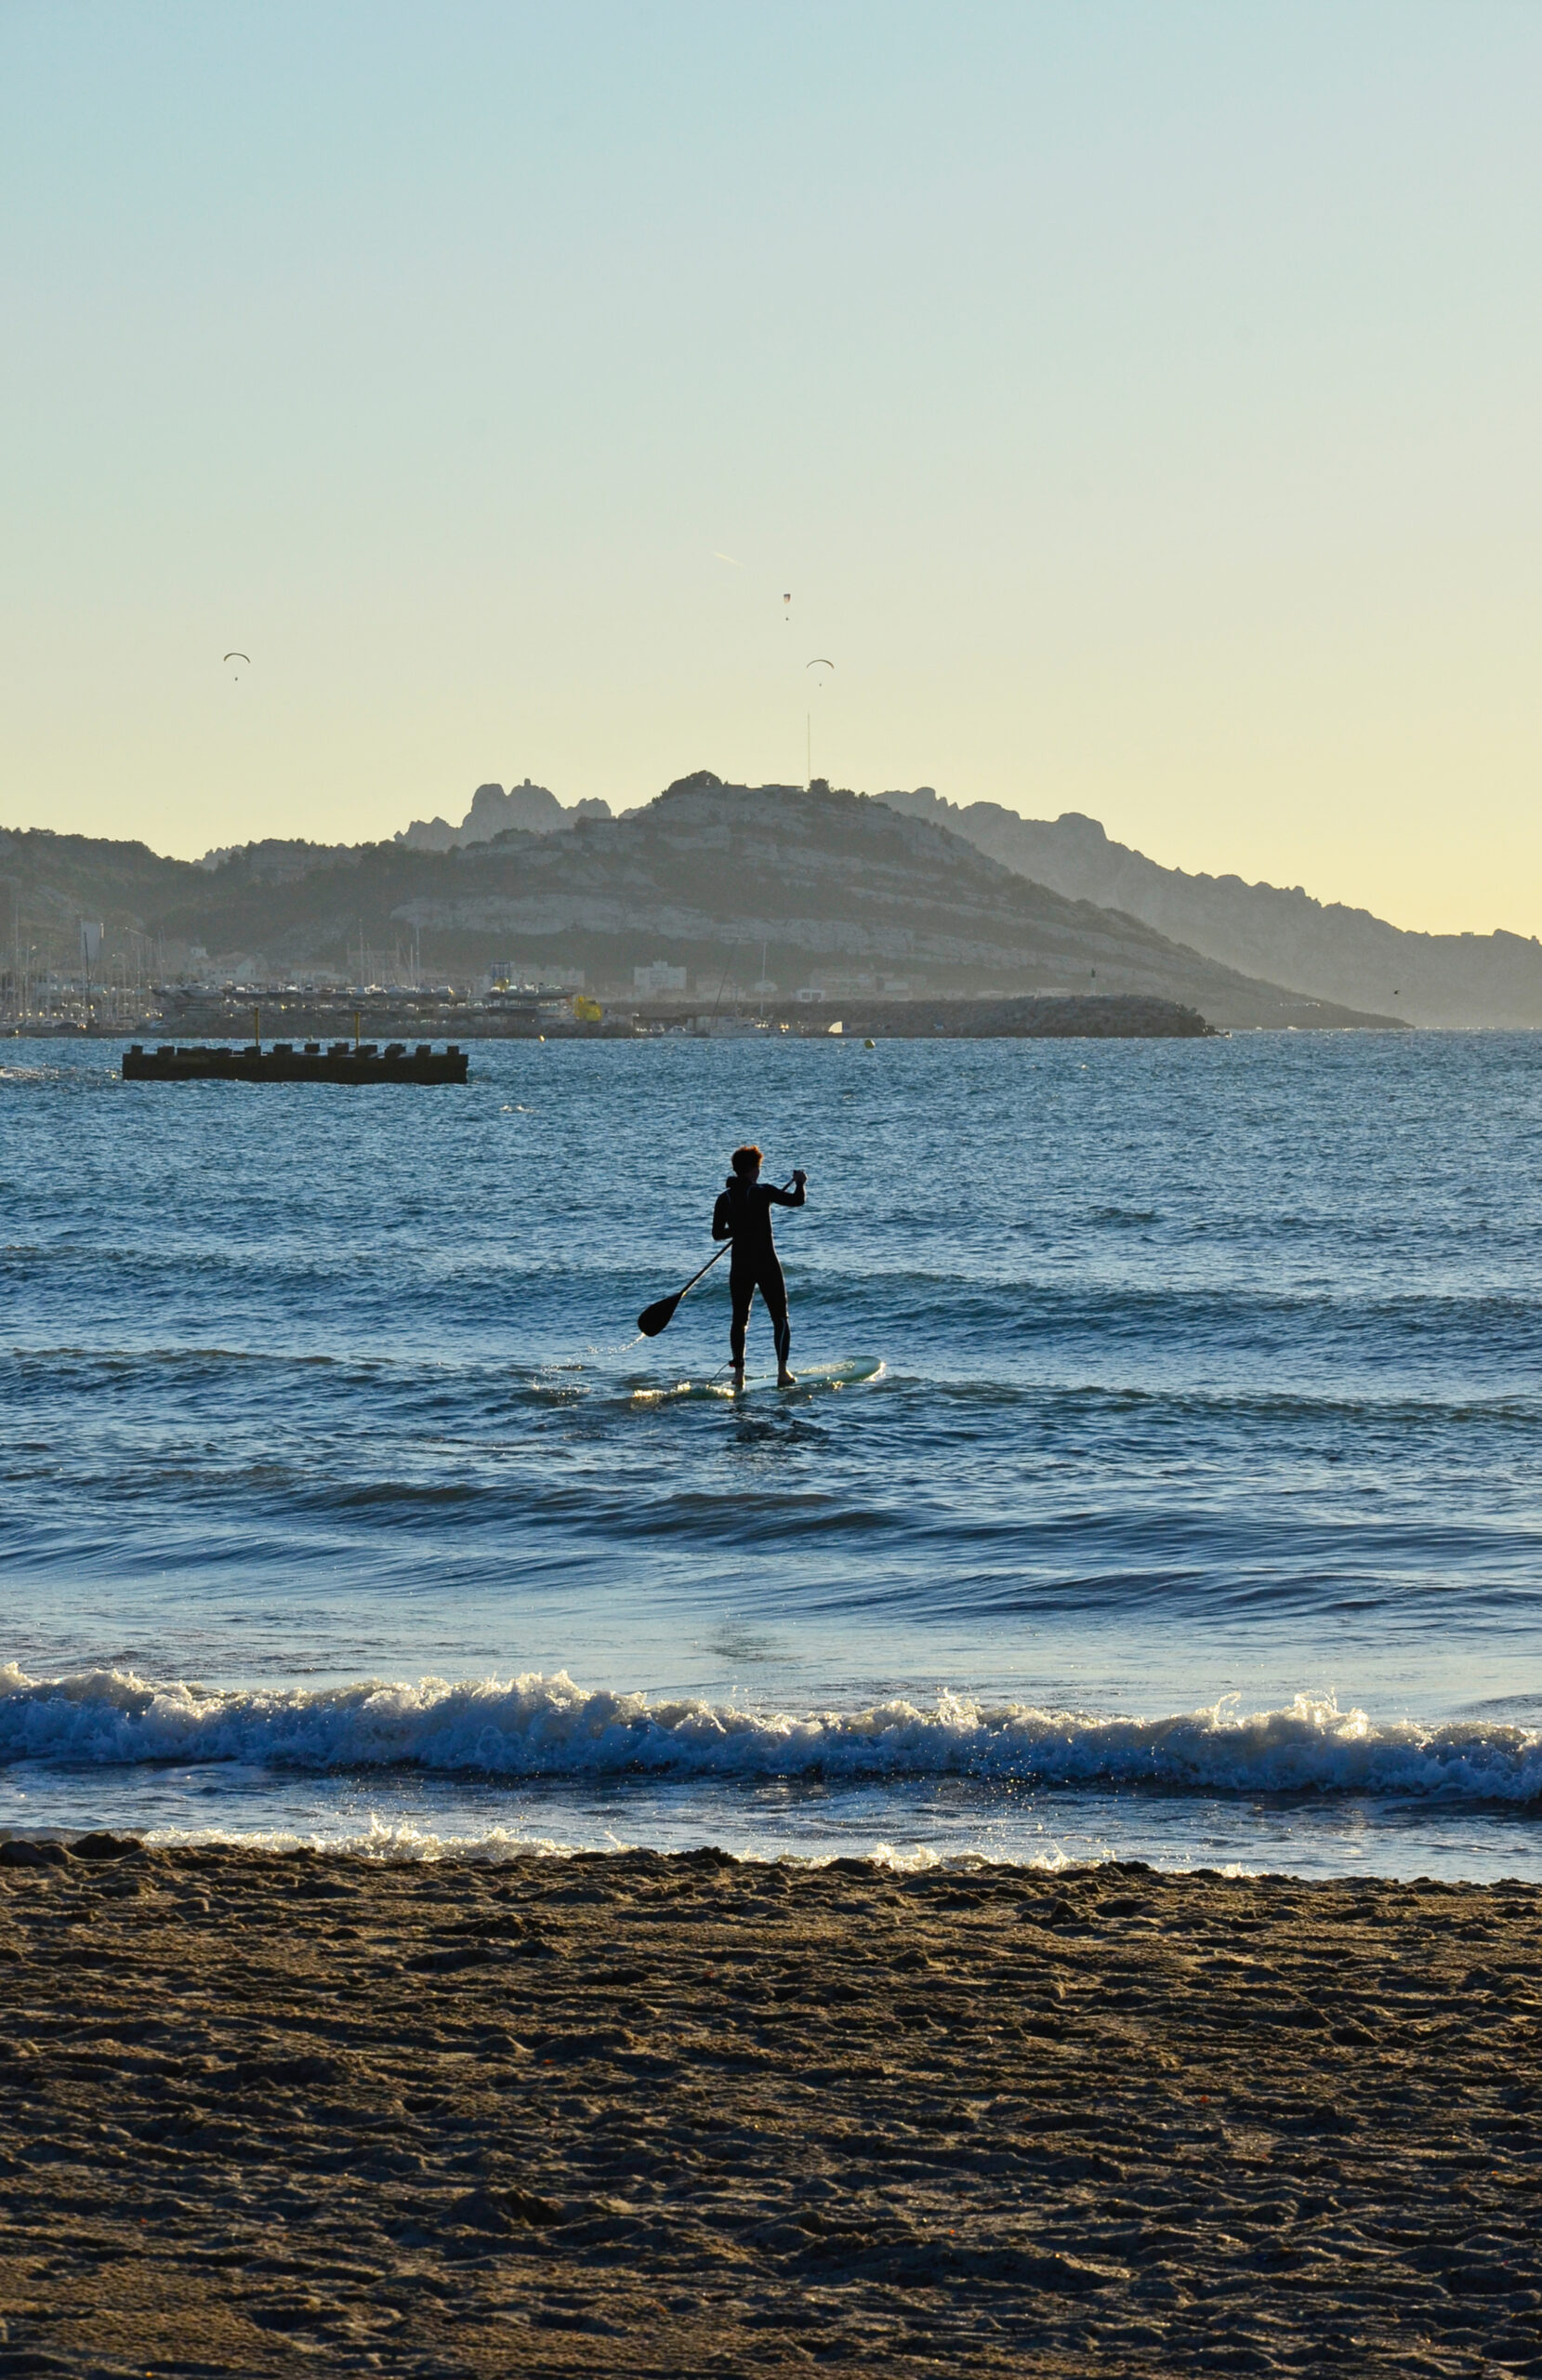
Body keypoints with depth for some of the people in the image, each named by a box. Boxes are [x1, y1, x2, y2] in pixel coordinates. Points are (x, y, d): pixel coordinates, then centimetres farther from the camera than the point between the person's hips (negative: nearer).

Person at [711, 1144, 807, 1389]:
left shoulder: (724, 1198, 1)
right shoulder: (762, 1192, -11)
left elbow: (717, 1233, 5)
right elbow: (796, 1201, -11)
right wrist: (800, 1183, 9)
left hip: (739, 1265, 3)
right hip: (766, 1263, -3)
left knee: (739, 1319, 13)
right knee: (780, 1318, 6)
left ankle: (739, 1374, 6)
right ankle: (783, 1372, -1)